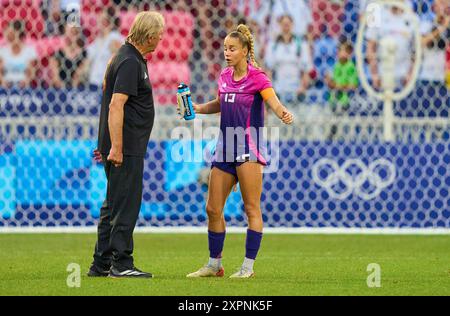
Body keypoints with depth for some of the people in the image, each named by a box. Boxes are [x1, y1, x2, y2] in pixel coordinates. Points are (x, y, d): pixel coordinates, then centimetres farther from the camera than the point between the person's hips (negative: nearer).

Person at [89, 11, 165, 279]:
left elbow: (115, 103, 23)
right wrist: (116, 148, -26)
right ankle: (121, 264, -5)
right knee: (126, 206, -7)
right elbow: (116, 106, -24)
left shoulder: (132, 59, 16)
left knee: (113, 205, 12)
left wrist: (109, 145, 26)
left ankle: (101, 264, 16)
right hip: (126, 148, -10)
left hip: (125, 147, 10)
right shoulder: (130, 63, -17)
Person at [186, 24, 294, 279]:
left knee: (252, 208, -5)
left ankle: (248, 266, -1)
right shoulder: (225, 77, 10)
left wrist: (283, 114, -45)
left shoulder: (257, 77, -9)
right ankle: (215, 265, 19)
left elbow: (274, 102, -24)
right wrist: (199, 109, 11)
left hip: (249, 147, -7)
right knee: (213, 209, 7)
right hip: (225, 148, 7)